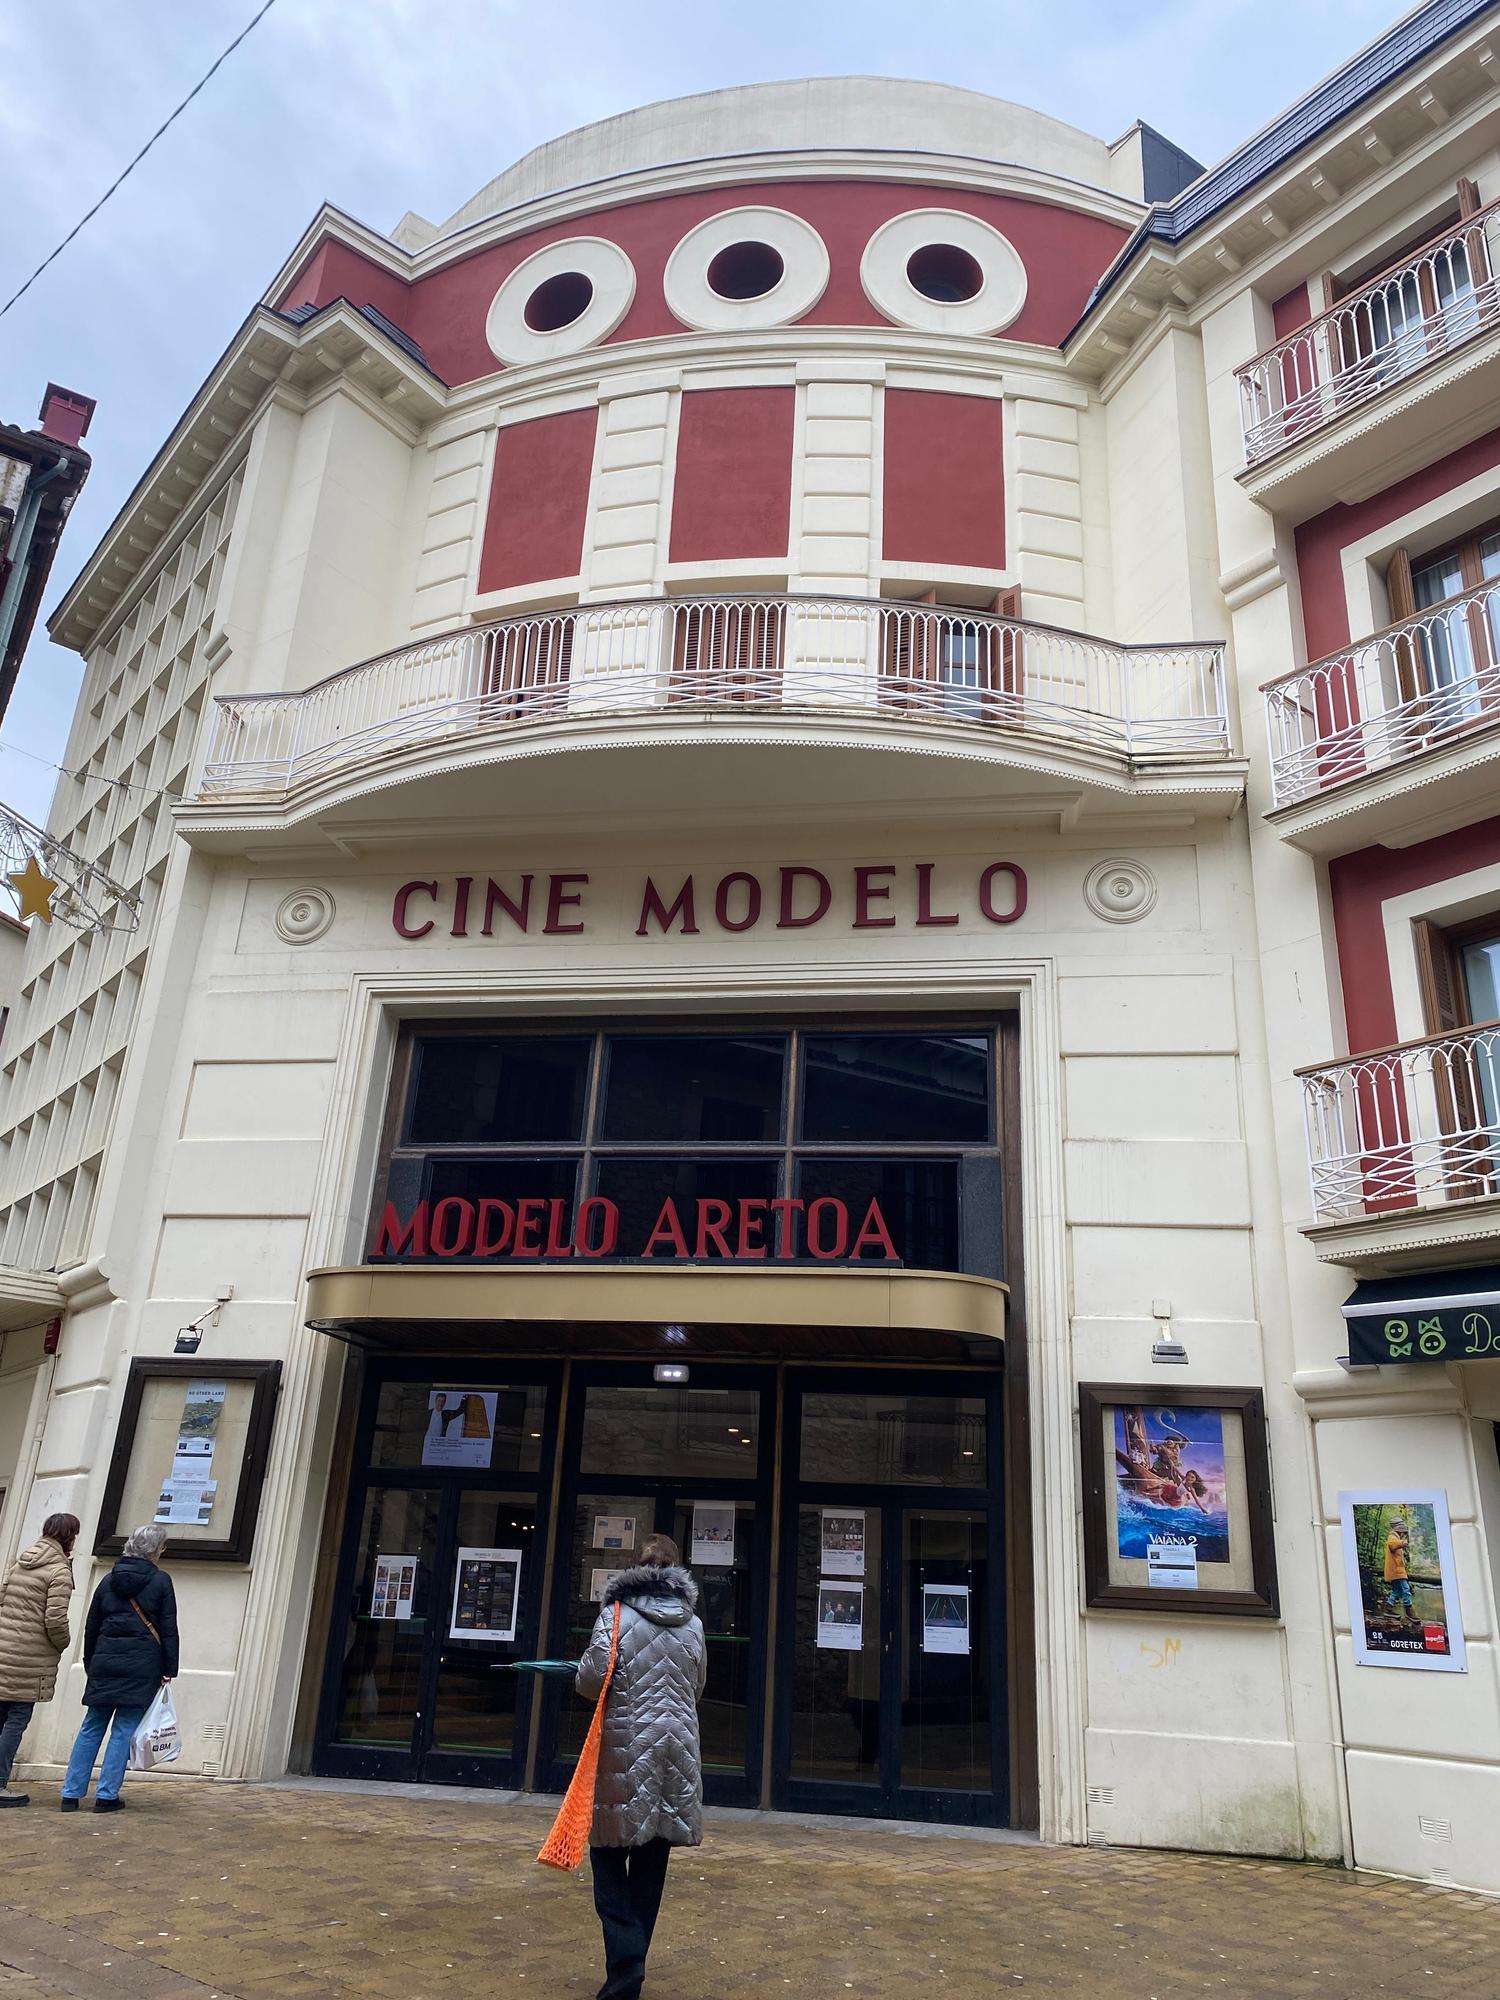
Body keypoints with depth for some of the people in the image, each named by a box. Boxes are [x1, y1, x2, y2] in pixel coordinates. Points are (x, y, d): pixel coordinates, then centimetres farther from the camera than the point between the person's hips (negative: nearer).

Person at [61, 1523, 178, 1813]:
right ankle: (107, 1795, 2)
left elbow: (91, 1628, 15)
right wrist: (169, 1670, 1)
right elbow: (169, 1629, -4)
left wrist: (90, 1665, 23)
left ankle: (71, 1794, 11)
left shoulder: (108, 1581, 10)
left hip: (104, 1662, 4)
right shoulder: (161, 1581, -4)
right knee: (124, 1729, 2)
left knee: (91, 1727, 12)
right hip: (142, 1666, -4)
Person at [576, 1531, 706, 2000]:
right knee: (651, 1862, 13)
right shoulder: (693, 1623, 7)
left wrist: (583, 1678, 8)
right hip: (677, 1748, 4)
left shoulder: (618, 1612, -7)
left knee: (610, 1853, 5)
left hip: (627, 1747, -4)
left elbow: (593, 1676, -13)